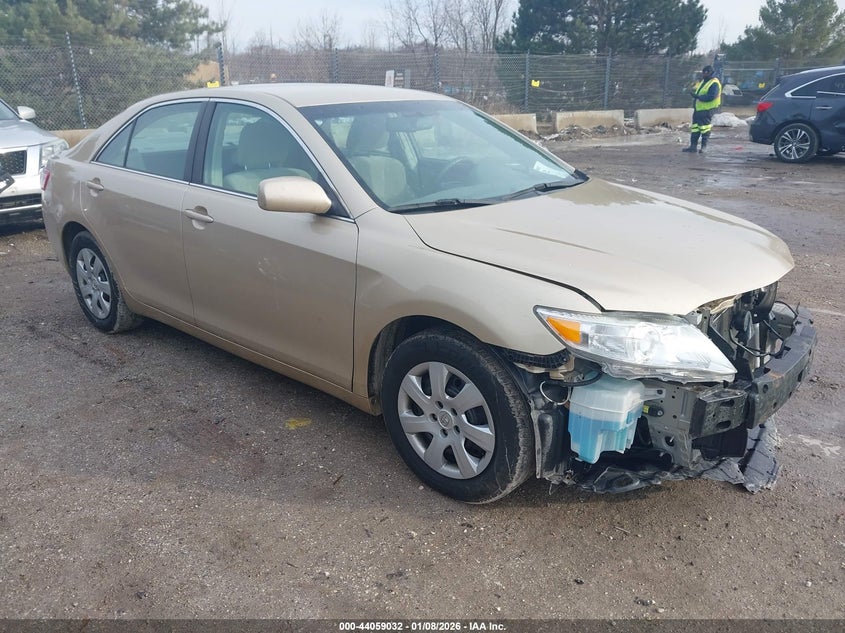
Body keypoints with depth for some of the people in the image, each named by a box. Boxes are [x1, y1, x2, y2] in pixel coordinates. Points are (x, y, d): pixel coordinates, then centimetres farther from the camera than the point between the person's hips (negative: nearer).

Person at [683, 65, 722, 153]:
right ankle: (693, 146, 13)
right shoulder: (703, 81, 16)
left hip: (706, 110, -9)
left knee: (705, 128, -4)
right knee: (695, 126, 9)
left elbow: (711, 97, -24)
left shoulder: (714, 84, -13)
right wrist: (693, 92, 2)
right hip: (698, 108, 9)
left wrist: (697, 96, -24)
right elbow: (696, 89, 25)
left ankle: (704, 146, 4)